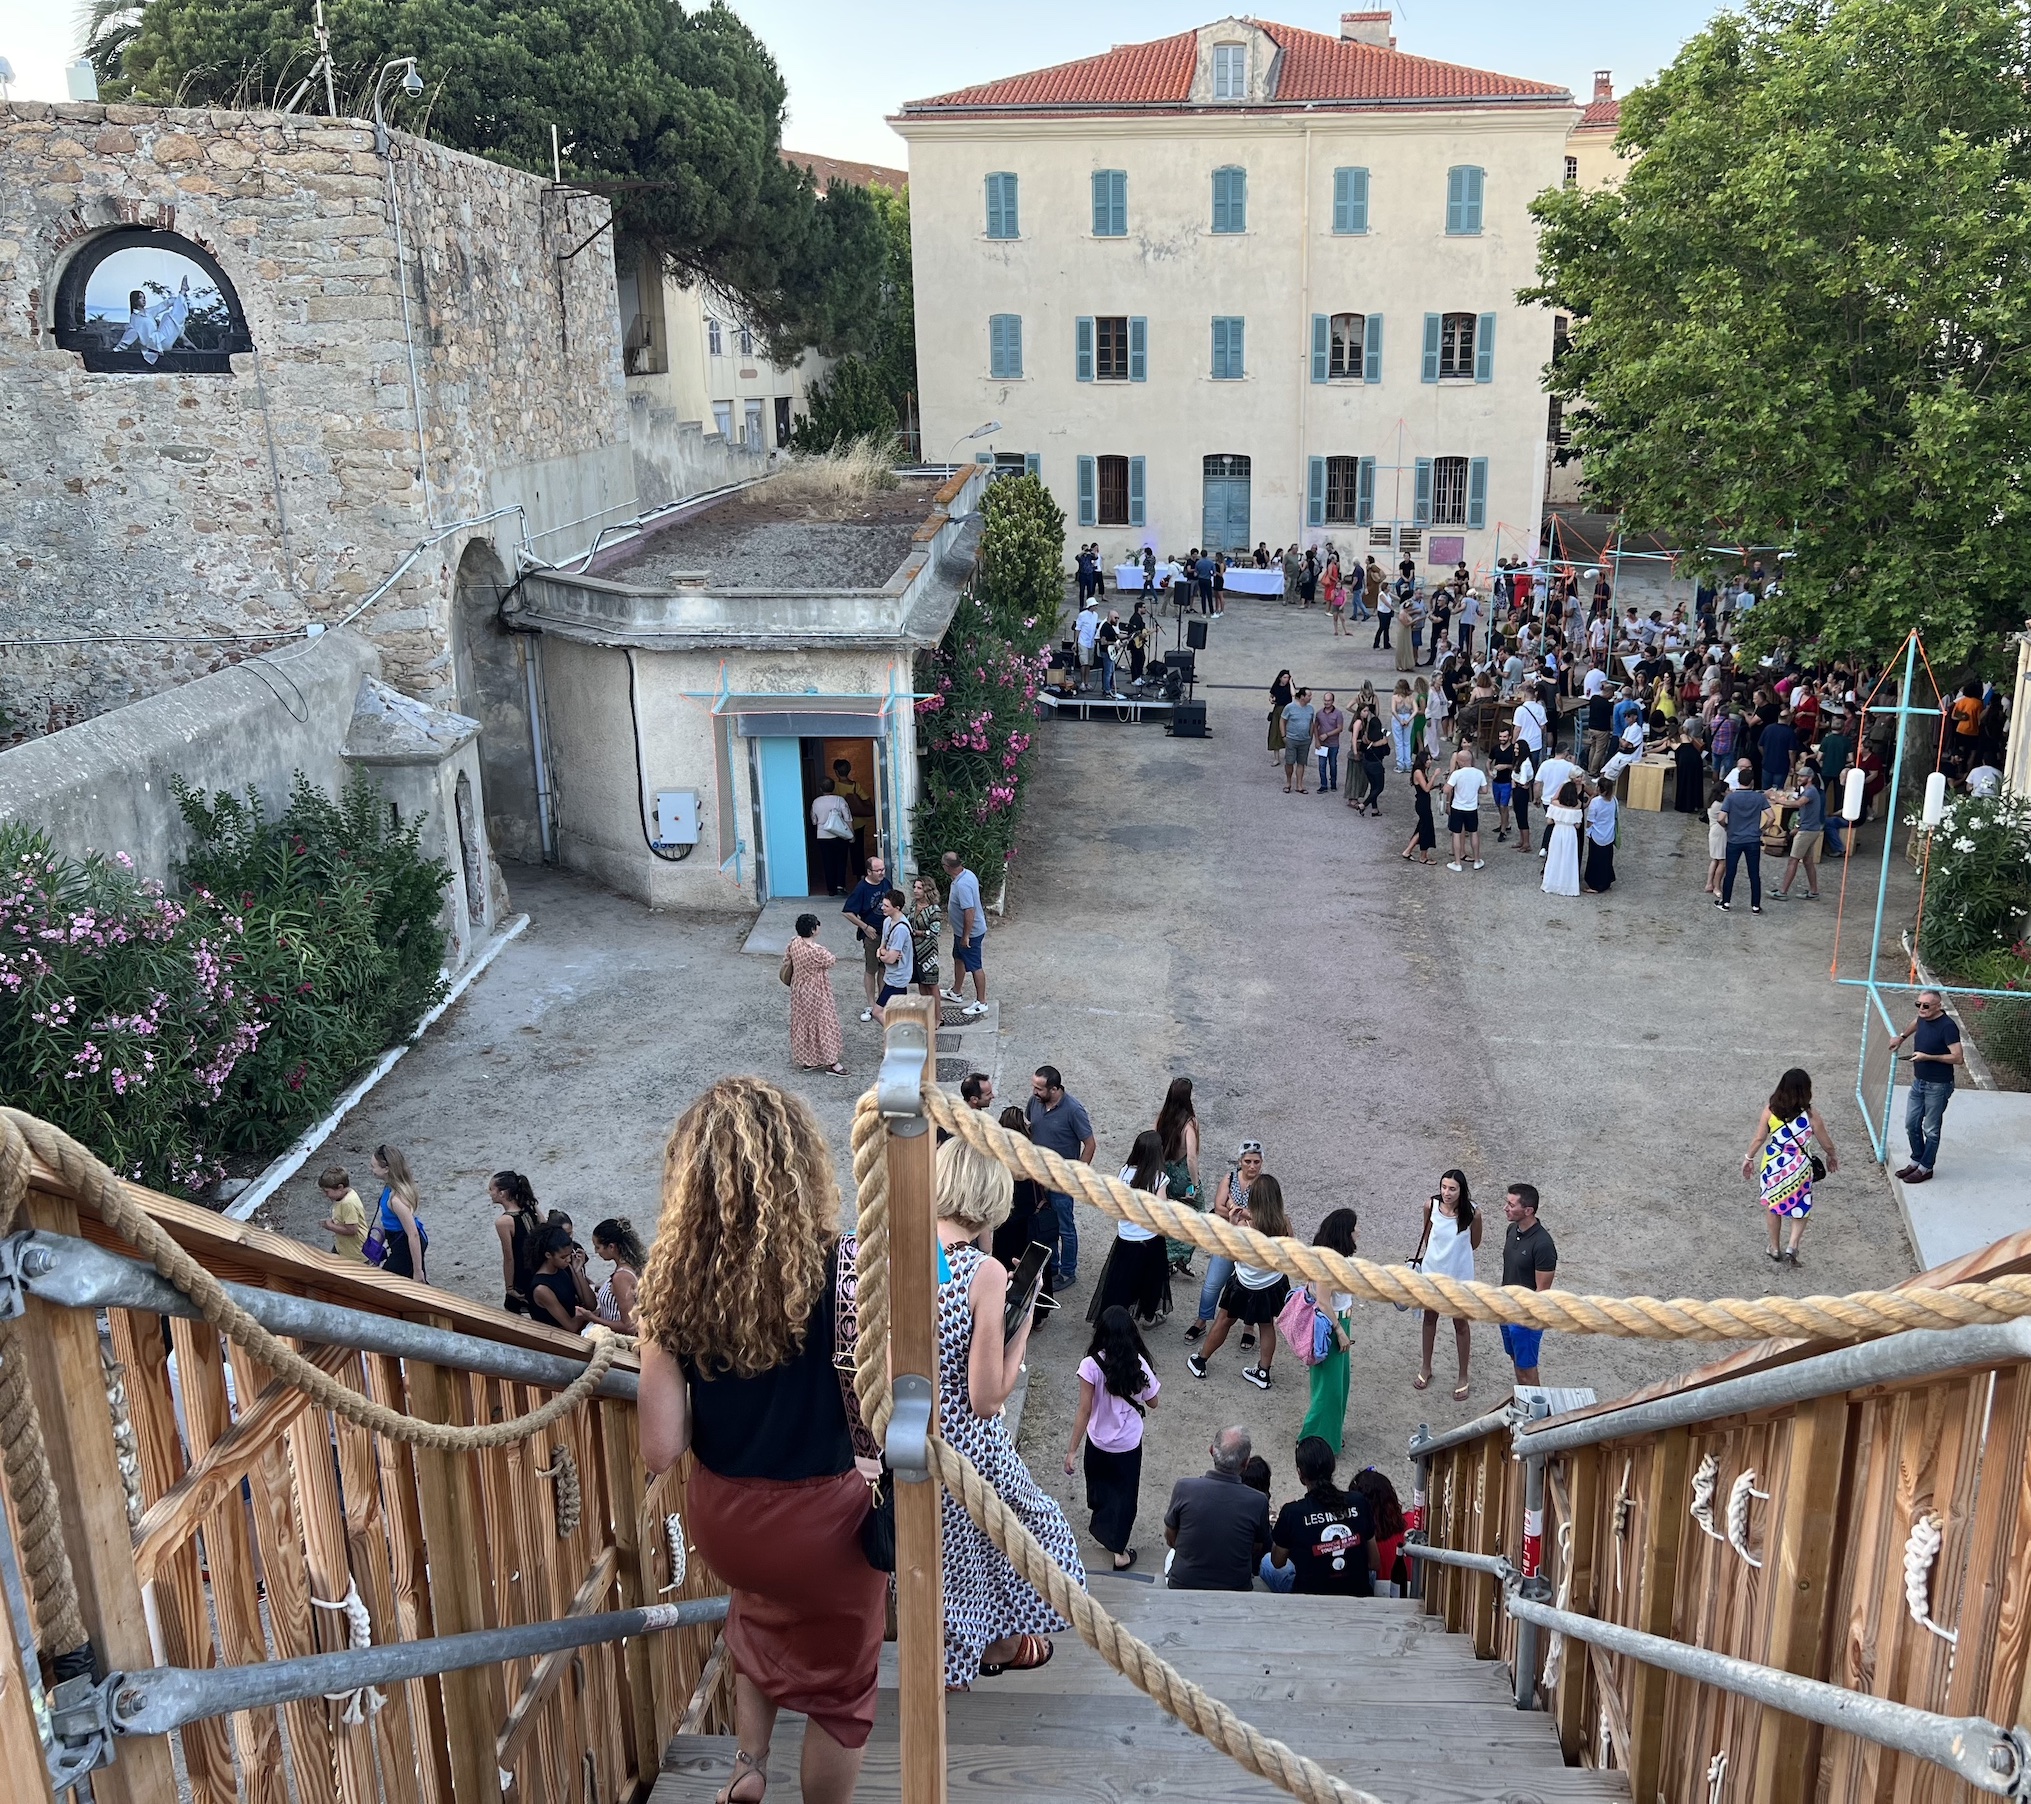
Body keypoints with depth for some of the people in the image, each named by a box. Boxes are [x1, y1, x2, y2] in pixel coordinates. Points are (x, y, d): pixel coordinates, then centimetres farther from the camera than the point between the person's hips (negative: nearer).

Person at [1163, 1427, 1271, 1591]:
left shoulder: (1184, 1488, -21)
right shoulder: (1258, 1502, -22)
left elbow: (1170, 1539, -3)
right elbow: (1258, 1548, -2)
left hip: (1183, 1585, 0)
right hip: (1236, 1588, 1)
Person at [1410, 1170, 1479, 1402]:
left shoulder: (1472, 1213, -24)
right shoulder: (1431, 1206, -17)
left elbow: (1474, 1243, -5)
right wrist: (1419, 1257, 2)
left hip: (1459, 1276, -3)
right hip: (1432, 1272, 3)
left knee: (1460, 1323, 14)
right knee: (1430, 1318, 21)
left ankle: (1463, 1377, 31)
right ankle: (1425, 1367, 42)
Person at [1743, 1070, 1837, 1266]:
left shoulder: (1770, 1110, -14)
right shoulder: (1810, 1115, -18)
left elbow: (1759, 1138, -4)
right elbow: (1826, 1143, -5)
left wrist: (1749, 1158, 12)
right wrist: (1831, 1157, 17)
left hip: (1773, 1164, 2)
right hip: (1799, 1168, -2)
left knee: (1773, 1206, 21)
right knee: (1801, 1208, 19)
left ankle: (1775, 1250, 32)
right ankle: (1792, 1246, 2)